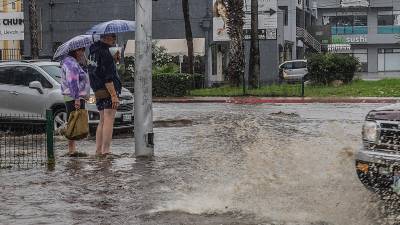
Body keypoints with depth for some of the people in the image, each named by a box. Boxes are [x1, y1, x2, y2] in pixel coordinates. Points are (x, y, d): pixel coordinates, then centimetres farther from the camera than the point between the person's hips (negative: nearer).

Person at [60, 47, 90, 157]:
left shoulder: (75, 63, 21)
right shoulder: (71, 63, -12)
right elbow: (73, 83, -21)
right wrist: (77, 99, -24)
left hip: (75, 98, 11)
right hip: (74, 98, -11)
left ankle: (72, 149, 13)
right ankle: (72, 150, -12)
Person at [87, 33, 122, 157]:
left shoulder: (93, 51, 14)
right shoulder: (105, 53, -15)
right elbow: (108, 77, -20)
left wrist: (114, 59, 12)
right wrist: (114, 95, -21)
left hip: (98, 92, 9)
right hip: (108, 91, -9)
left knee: (102, 121, 14)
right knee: (109, 120, -8)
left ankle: (98, 150, 13)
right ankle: (105, 150, -11)